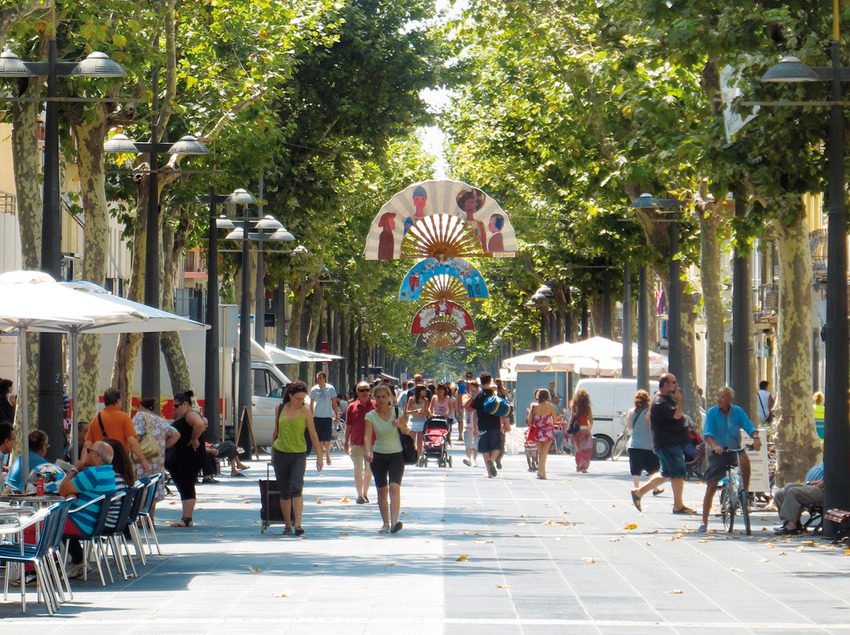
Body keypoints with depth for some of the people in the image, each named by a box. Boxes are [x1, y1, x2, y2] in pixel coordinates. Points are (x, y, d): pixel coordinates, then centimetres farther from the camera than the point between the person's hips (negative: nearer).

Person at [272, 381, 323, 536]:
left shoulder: (306, 412, -2)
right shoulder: (280, 409, 5)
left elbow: (313, 435, 2)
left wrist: (319, 456, 1)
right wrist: (272, 453, 17)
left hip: (299, 455, -3)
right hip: (281, 453, 3)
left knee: (296, 488, -17)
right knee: (284, 492, 4)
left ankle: (297, 524, -21)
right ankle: (288, 525, 12)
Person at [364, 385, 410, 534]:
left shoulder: (397, 412, 1)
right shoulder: (371, 416, -2)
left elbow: (406, 433, 9)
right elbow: (368, 436, -14)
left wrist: (400, 426, -13)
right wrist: (368, 451, -32)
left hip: (396, 456, -1)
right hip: (378, 455, 1)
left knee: (394, 487, -18)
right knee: (382, 490, 5)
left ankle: (394, 522, -26)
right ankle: (385, 523, 17)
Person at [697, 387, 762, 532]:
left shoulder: (737, 411, -1)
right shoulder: (712, 412, -6)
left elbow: (749, 427, -9)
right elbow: (707, 433, -16)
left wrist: (756, 438, -30)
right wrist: (714, 446, -35)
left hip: (734, 449, 1)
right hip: (718, 453, -1)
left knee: (744, 460, -34)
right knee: (711, 487, -3)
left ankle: (745, 492, -15)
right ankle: (704, 522, 5)